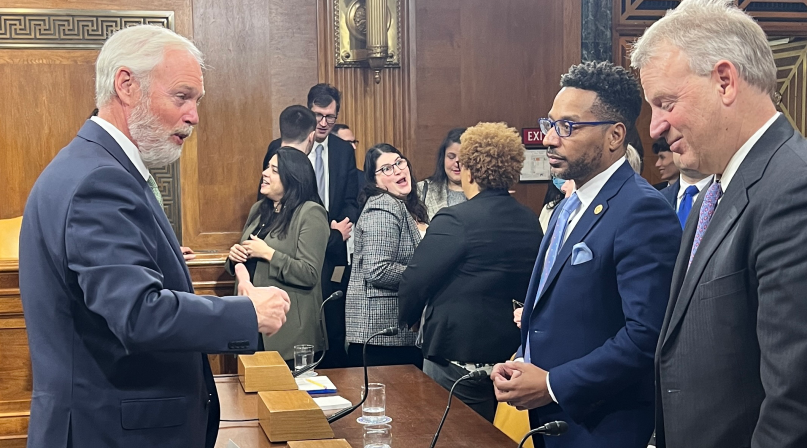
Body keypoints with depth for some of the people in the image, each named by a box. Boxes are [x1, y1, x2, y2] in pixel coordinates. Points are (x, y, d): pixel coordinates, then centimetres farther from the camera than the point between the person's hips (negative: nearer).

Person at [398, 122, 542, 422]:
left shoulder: (455, 220, -18)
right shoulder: (531, 223, 1)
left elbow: (415, 281, -14)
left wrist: (407, 317, 5)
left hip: (458, 360, -6)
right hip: (512, 354, 6)